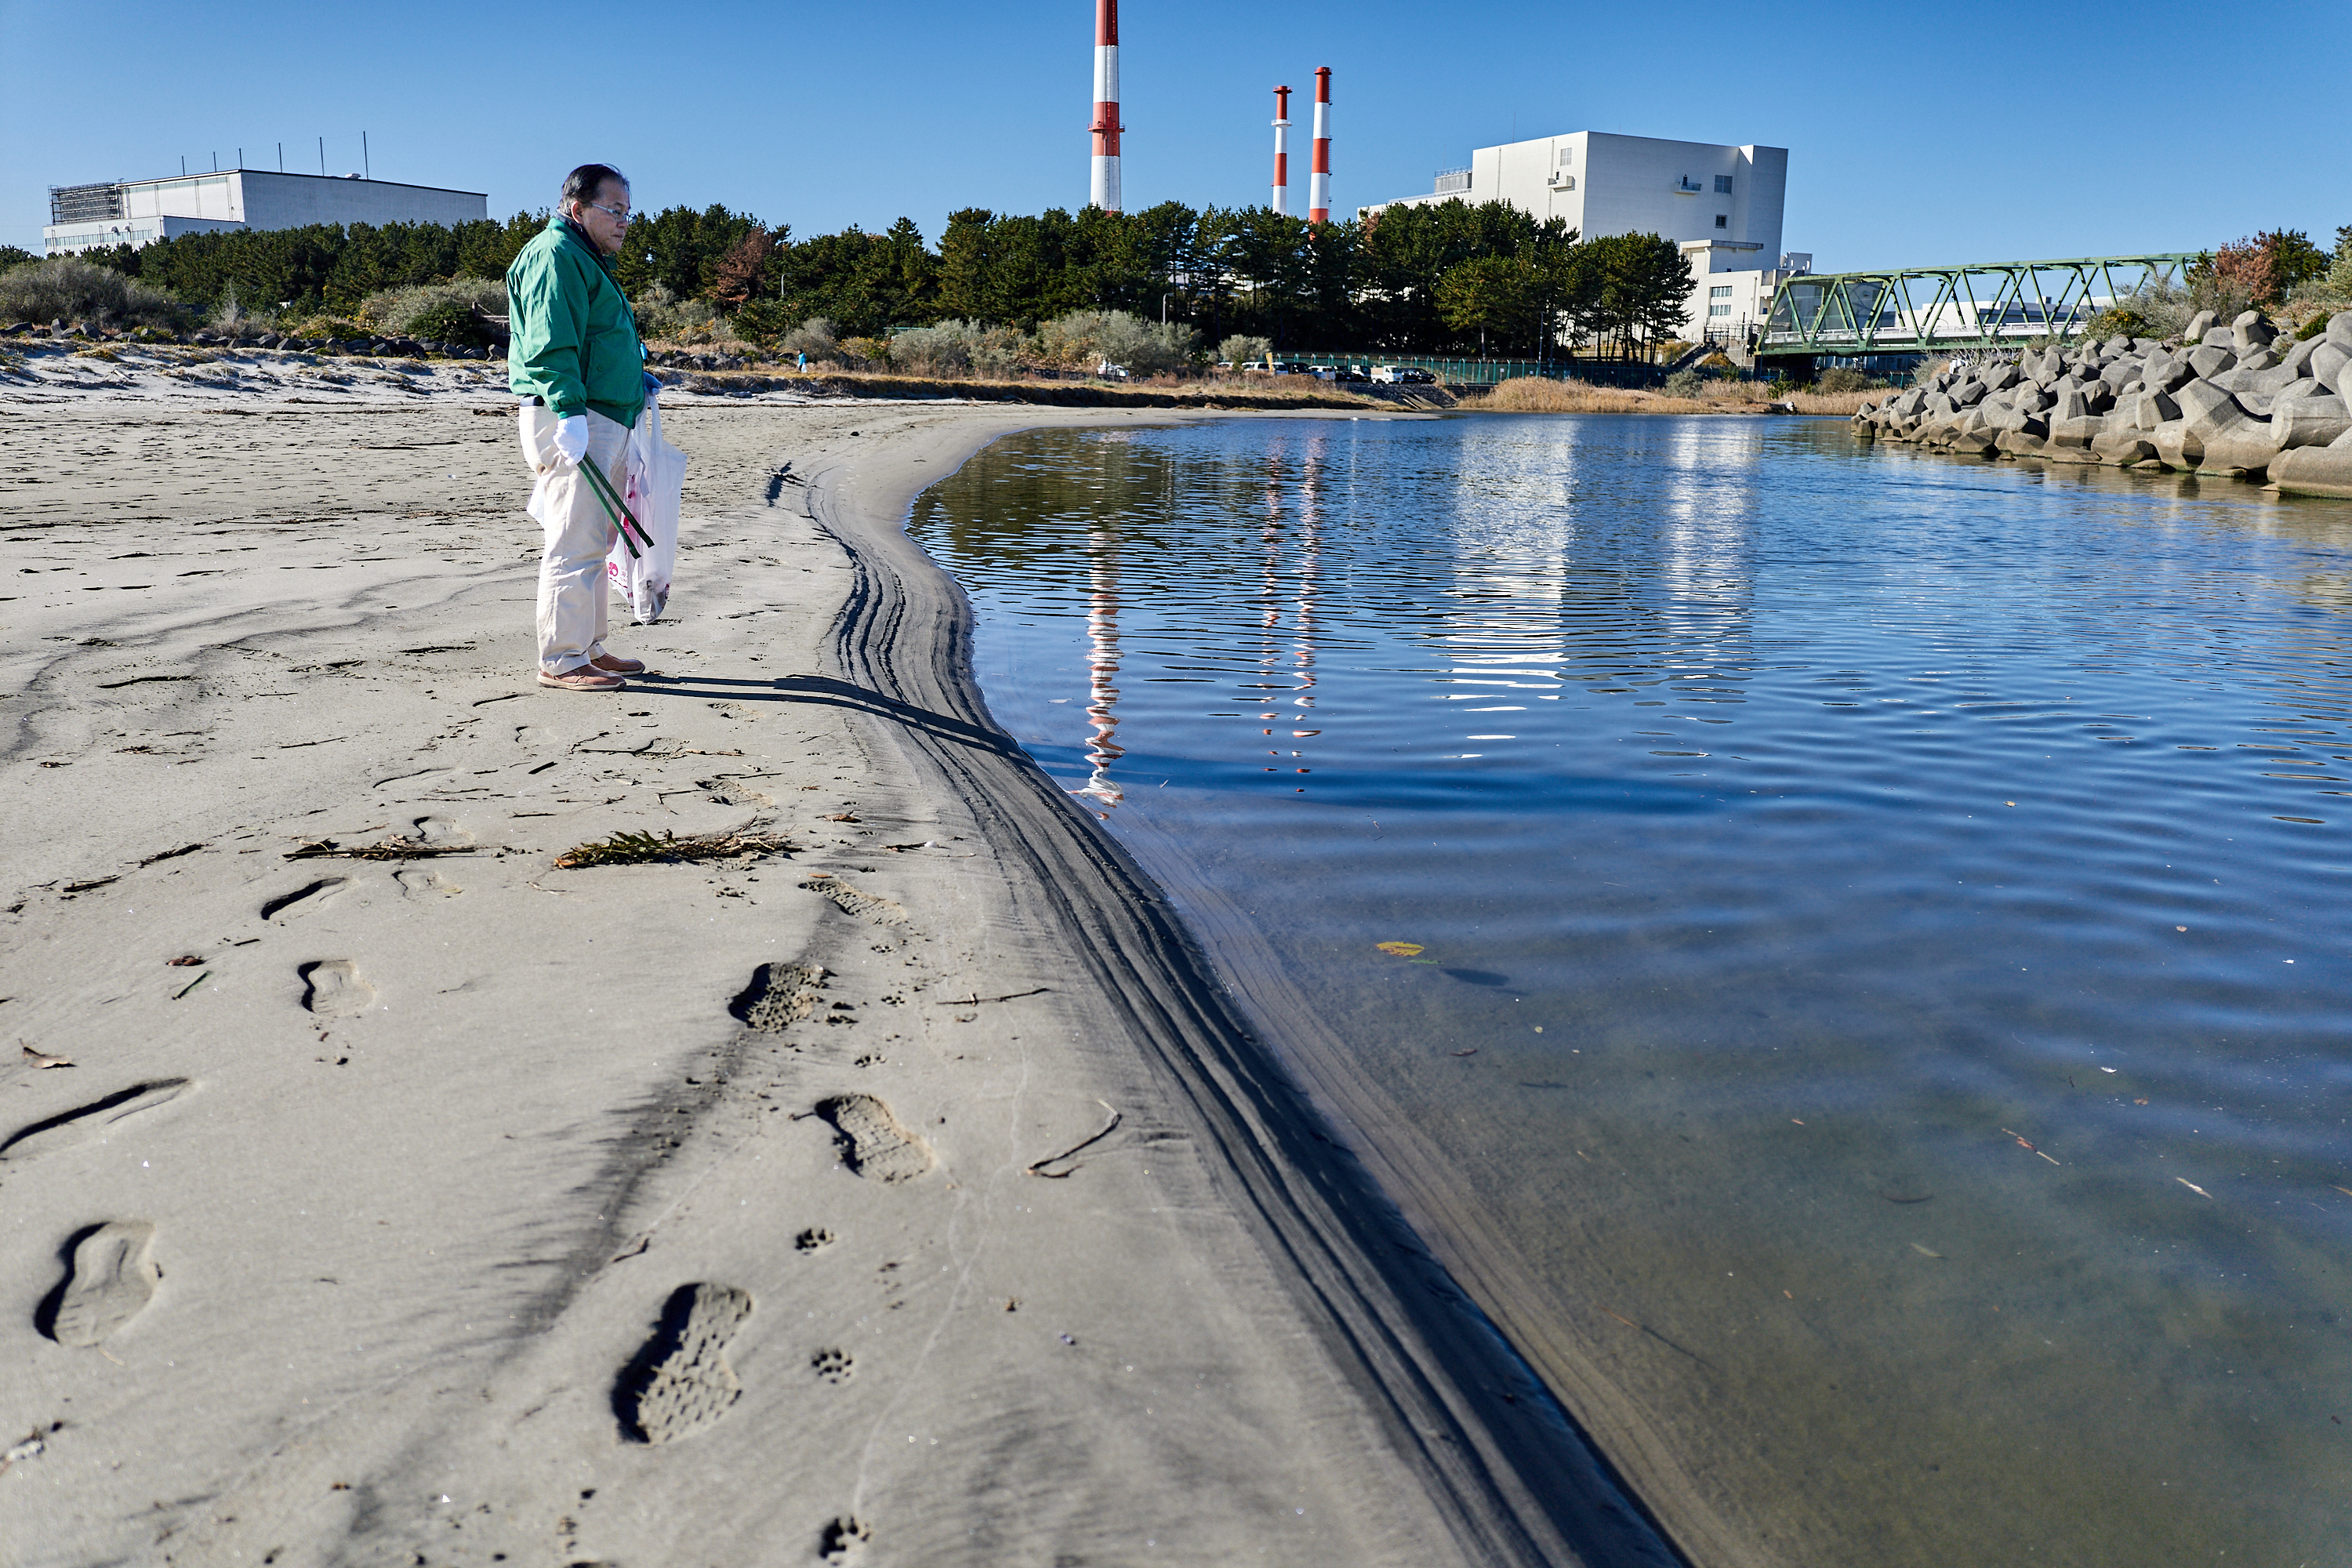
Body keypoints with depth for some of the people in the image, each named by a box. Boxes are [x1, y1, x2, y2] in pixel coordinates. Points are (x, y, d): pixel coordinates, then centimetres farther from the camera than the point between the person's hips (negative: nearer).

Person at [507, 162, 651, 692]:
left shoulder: (590, 261, 24)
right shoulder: (556, 255, -10)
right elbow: (550, 344, -21)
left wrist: (635, 379, 28)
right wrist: (570, 410, -28)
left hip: (604, 420, 11)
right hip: (571, 421, -11)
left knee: (595, 541, 15)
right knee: (576, 545, -10)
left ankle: (589, 648, 24)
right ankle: (561, 662, -6)